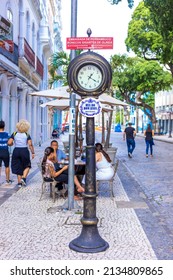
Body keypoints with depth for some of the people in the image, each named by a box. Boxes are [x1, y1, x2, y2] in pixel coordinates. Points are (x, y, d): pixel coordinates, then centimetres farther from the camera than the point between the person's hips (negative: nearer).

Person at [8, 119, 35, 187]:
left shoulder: (14, 134, -1)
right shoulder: (27, 135, -5)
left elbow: (9, 143, -7)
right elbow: (30, 144, -13)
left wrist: (13, 143, 13)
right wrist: (33, 153, -8)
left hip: (16, 151, 2)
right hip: (24, 151, -2)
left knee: (18, 167, 12)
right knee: (26, 166, 16)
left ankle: (19, 182, 12)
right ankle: (23, 178, -4)